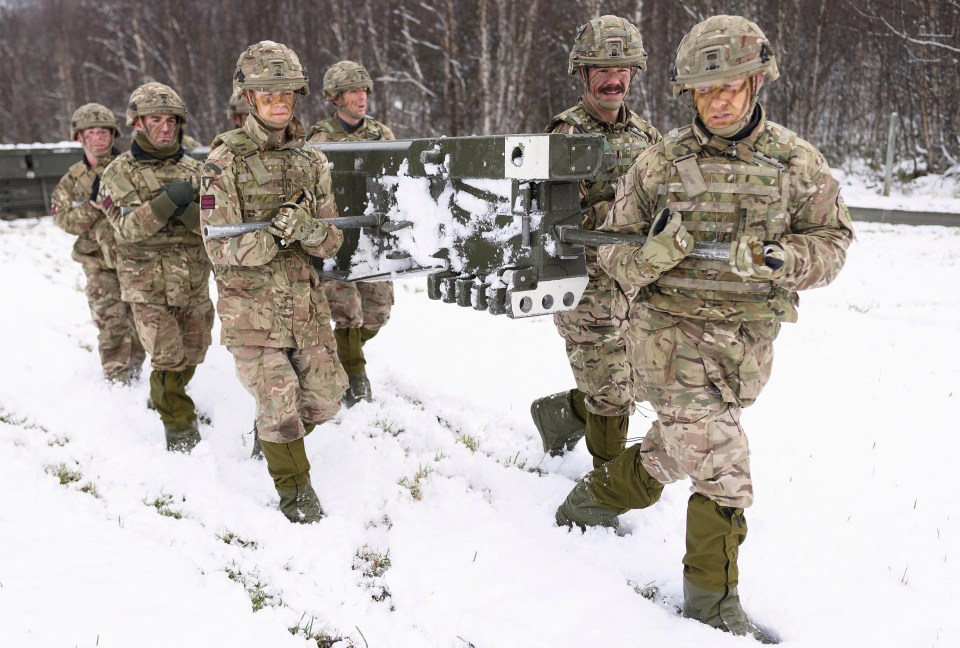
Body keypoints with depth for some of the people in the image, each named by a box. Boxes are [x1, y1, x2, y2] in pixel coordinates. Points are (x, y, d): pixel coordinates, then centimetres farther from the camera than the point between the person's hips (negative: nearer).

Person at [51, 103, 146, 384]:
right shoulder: (71, 181, 6)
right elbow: (66, 222, -3)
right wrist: (93, 202, -19)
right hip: (101, 265, 0)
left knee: (139, 321, 9)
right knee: (111, 325, -5)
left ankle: (134, 371, 28)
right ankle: (117, 379, 6)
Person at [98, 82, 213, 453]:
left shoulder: (193, 170, 5)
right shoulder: (119, 174, -3)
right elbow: (127, 228, -16)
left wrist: (185, 206, -24)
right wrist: (166, 202, -28)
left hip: (195, 285, 4)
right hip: (149, 288, -4)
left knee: (193, 353, 17)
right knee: (168, 360, -5)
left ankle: (165, 395, 45)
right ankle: (180, 429, 13)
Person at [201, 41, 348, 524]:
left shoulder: (311, 160, 5)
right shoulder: (225, 161, -8)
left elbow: (331, 243, 2)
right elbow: (221, 248, -12)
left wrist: (307, 228, -20)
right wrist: (276, 235, -24)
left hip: (306, 302, 5)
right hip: (250, 306, -4)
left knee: (325, 396, 11)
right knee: (279, 402, -2)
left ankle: (274, 436, 42)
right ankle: (294, 487, 22)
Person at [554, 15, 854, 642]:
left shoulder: (798, 161, 1)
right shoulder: (660, 162, -3)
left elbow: (833, 241, 2)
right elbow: (614, 251, 2)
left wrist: (776, 258, -19)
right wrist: (652, 256, -22)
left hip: (748, 340, 3)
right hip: (673, 330, -3)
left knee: (676, 447, 16)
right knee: (721, 466, -7)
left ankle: (597, 499, 40)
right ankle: (713, 600, 11)